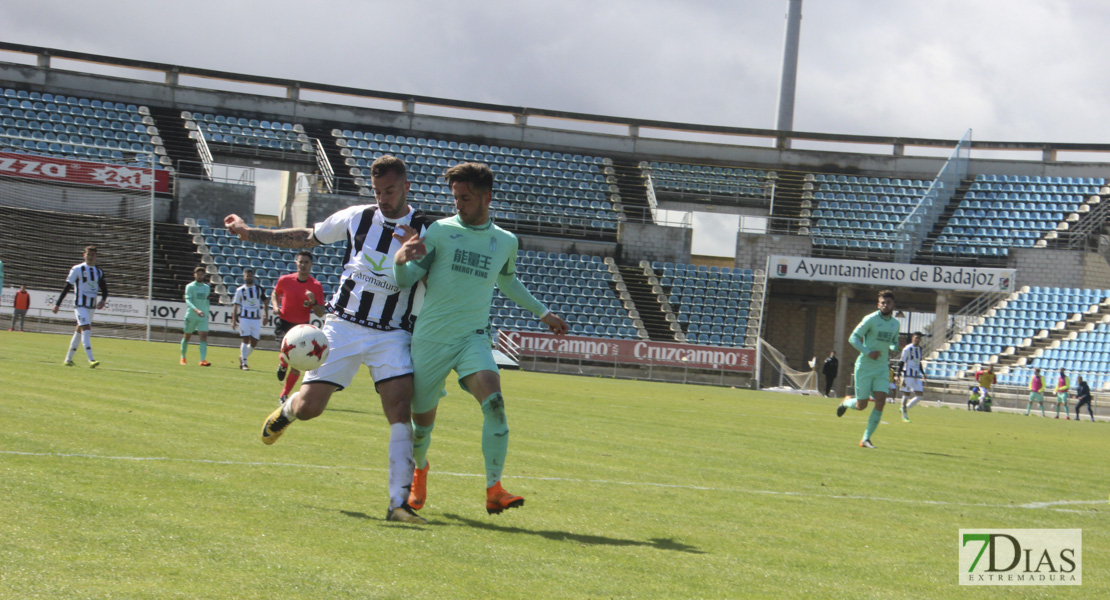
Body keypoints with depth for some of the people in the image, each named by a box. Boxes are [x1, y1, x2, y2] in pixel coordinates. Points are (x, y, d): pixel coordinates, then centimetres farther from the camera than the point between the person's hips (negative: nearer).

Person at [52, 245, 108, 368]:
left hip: (92, 307, 6)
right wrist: (58, 304, -4)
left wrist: (103, 300, -8)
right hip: (80, 305, -6)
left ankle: (68, 359, 24)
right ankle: (91, 360, -28)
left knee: (79, 331, 13)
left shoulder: (99, 272, 10)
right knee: (86, 329, -19)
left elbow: (104, 289, 13)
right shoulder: (77, 269, -5)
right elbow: (67, 287, -4)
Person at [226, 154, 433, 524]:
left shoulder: (425, 232, -5)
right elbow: (308, 238, 17)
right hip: (343, 325, 1)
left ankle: (400, 500, -19)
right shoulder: (356, 218, 2)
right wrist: (249, 233, 18)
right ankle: (287, 409, 37)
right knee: (309, 406, -3)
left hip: (391, 334, -1)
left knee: (401, 407, -19)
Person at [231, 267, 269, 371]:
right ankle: (244, 363, -6)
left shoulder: (259, 289, 9)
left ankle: (242, 357, 24)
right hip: (244, 318, -3)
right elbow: (235, 306, 3)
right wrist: (233, 320, -3)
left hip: (256, 319, 3)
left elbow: (264, 303, 17)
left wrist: (266, 315, 8)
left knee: (254, 343, 1)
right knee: (245, 340, -10)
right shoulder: (240, 290, 3)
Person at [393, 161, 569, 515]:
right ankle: (419, 470, 41)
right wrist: (400, 260, -27)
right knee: (422, 422, 6)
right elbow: (406, 280, -5)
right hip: (430, 338, -1)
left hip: (473, 338, 1)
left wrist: (543, 313, 33)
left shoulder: (506, 242, 8)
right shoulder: (440, 231, -2)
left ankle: (494, 490, -25)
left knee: (494, 402, -25)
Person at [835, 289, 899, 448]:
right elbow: (853, 338, -9)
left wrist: (893, 347, -2)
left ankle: (866, 439, -1)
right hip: (865, 367, -4)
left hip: (882, 368, 5)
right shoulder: (871, 319, -9)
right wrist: (868, 352, -22)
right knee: (861, 405, -3)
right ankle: (846, 403, 35)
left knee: (880, 402, -11)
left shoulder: (895, 323, 9)